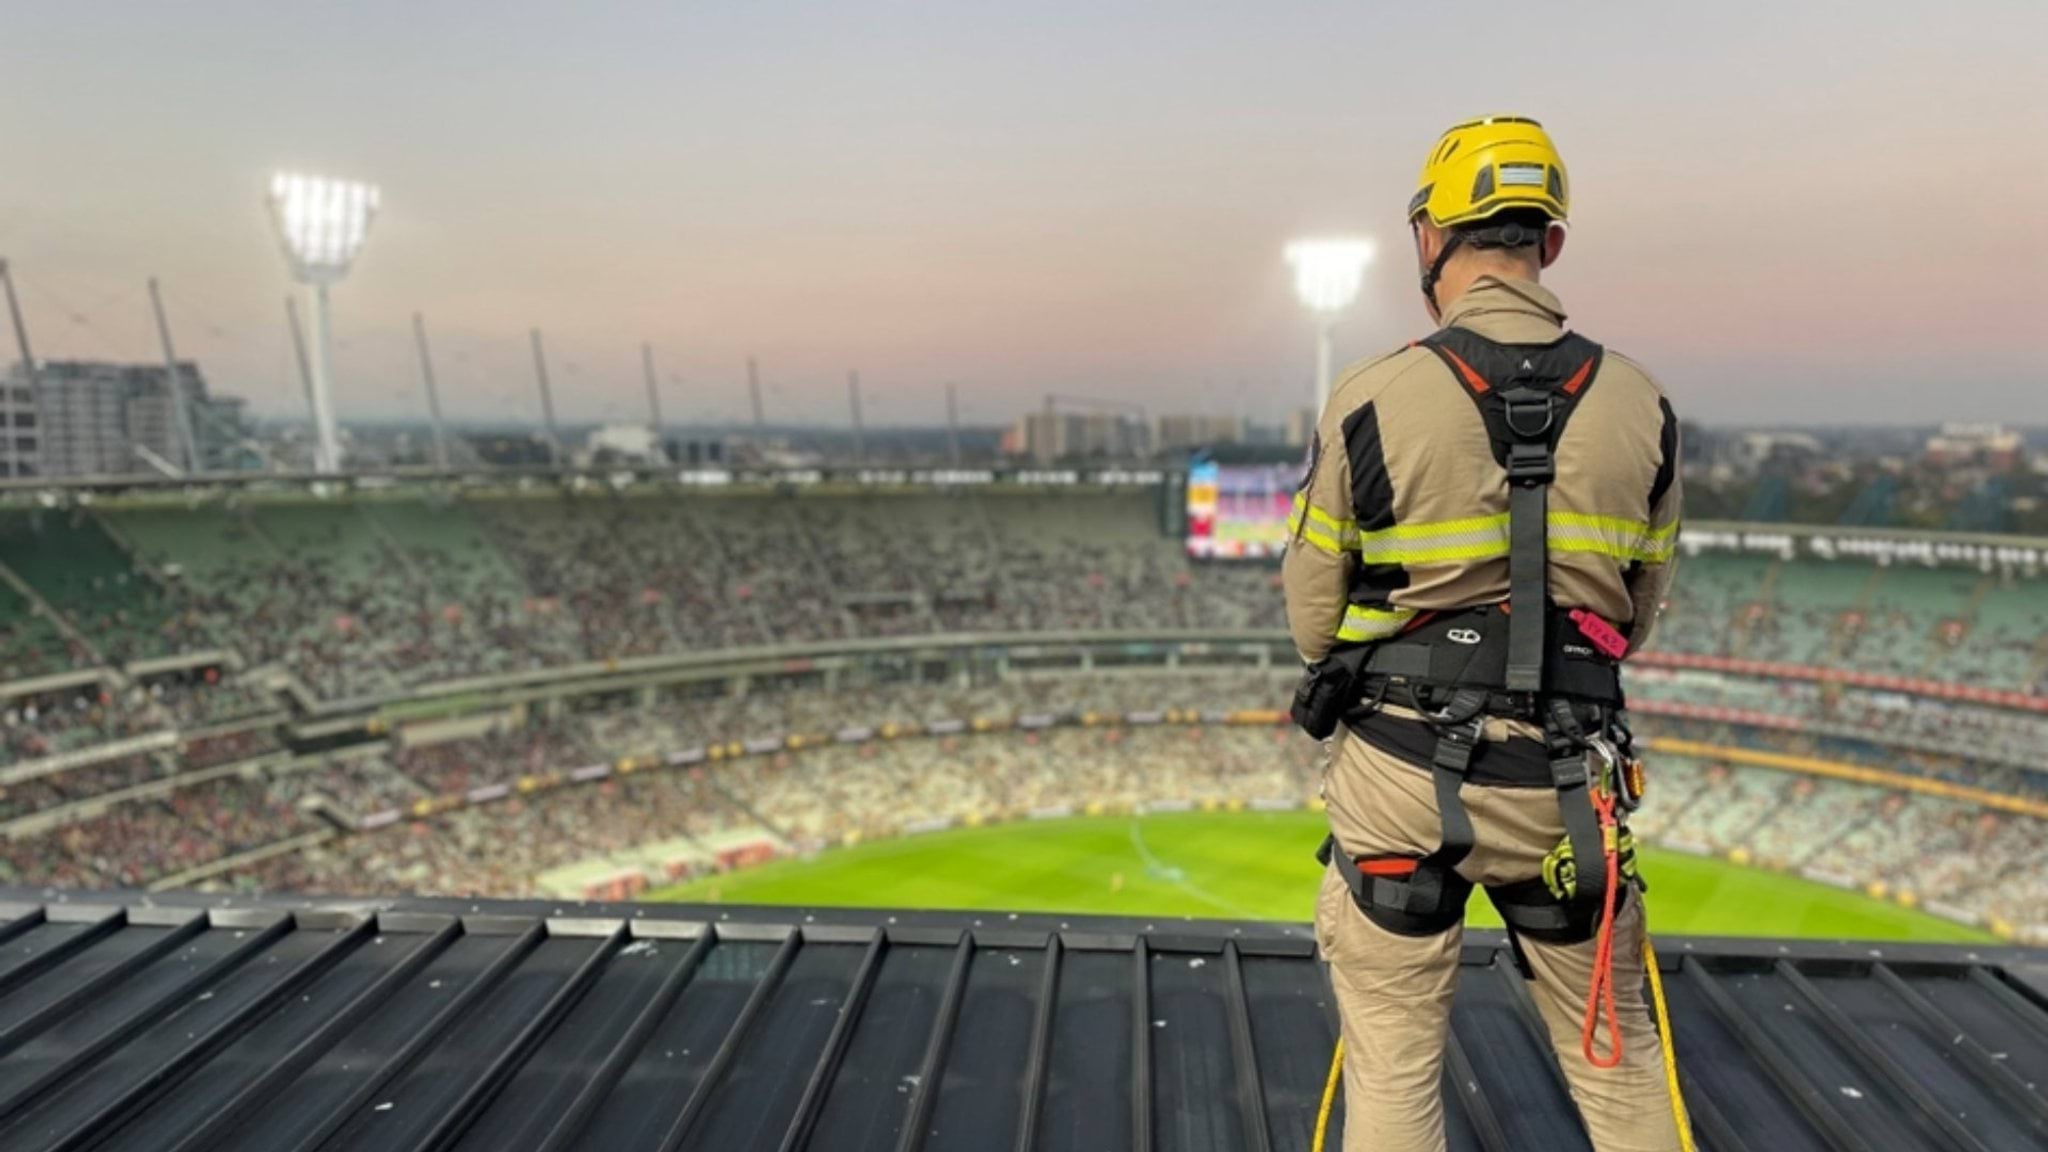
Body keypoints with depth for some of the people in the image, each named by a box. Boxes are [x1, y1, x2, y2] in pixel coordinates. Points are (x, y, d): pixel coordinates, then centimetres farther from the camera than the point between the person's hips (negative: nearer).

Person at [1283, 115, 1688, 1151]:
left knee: (1393, 1069, 12)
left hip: (1401, 769, -2)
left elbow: (1313, 620, -5)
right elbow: (1635, 613, 8)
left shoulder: (1369, 401, -12)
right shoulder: (1640, 405, -2)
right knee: (1616, 1060, 22)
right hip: (1568, 780, 3)